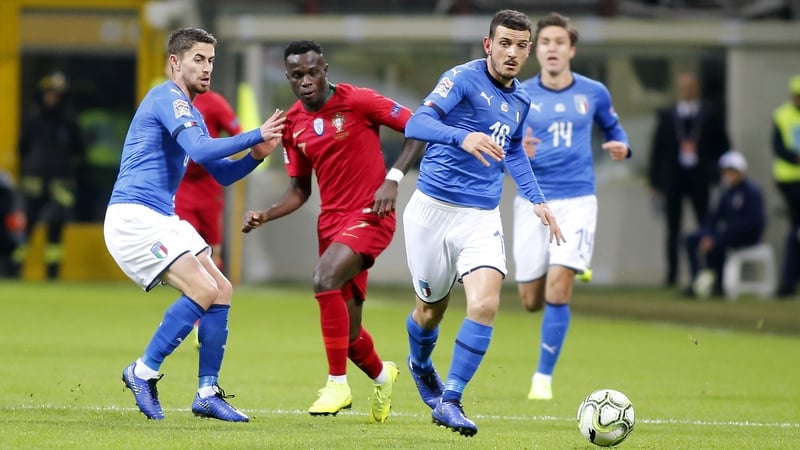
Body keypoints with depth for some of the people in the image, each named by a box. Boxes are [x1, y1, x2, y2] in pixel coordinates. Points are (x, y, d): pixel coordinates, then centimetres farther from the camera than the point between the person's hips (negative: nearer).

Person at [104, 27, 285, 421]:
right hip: (133, 216, -10)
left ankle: (208, 393, 8)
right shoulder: (167, 98, -10)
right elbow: (201, 151, -24)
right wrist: (255, 136, -19)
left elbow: (222, 173, 22)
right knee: (203, 290, -19)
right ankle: (144, 372, -7)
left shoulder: (190, 113, 21)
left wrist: (256, 156, 3)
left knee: (222, 291, 4)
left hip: (162, 219, 10)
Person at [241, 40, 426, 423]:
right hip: (331, 221, 6)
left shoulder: (358, 101, -11)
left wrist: (392, 179, -17)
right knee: (346, 330, 8)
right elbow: (299, 190, 13)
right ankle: (382, 375, 43)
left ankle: (337, 384, -19)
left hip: (370, 215, -6)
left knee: (325, 278, -31)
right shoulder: (292, 124, 6)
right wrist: (265, 216, -4)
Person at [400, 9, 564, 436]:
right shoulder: (463, 78, -11)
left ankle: (449, 401, -9)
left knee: (485, 304, -18)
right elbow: (417, 123, -26)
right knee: (431, 308, 11)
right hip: (433, 209, -4)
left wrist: (536, 200, 21)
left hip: (482, 218, 4)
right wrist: (463, 137, -43)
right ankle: (420, 366, 46)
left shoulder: (520, 99, 10)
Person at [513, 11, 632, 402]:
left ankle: (544, 377, -6)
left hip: (577, 200, -1)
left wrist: (621, 147, -3)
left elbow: (613, 128, 20)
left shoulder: (593, 93, 4)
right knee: (531, 300, 3)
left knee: (557, 289, -17)